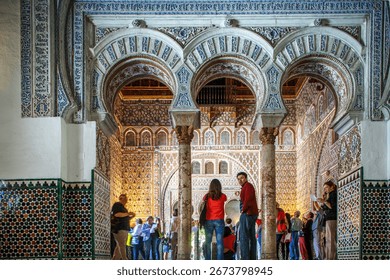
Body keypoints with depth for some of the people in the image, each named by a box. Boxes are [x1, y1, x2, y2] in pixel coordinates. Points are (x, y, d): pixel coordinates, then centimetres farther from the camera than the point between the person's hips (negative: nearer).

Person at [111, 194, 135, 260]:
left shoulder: (123, 207, 26)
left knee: (119, 246, 4)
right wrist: (128, 213, -14)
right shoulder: (117, 205, -3)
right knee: (122, 245, -17)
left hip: (124, 229, 9)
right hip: (119, 229, -9)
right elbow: (116, 214, -20)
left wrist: (131, 216, 11)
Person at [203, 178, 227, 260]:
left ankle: (207, 260, -1)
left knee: (208, 242, 4)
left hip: (209, 221, 1)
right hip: (219, 221, -1)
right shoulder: (223, 196, -1)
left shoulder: (207, 196, 0)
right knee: (219, 242, -2)